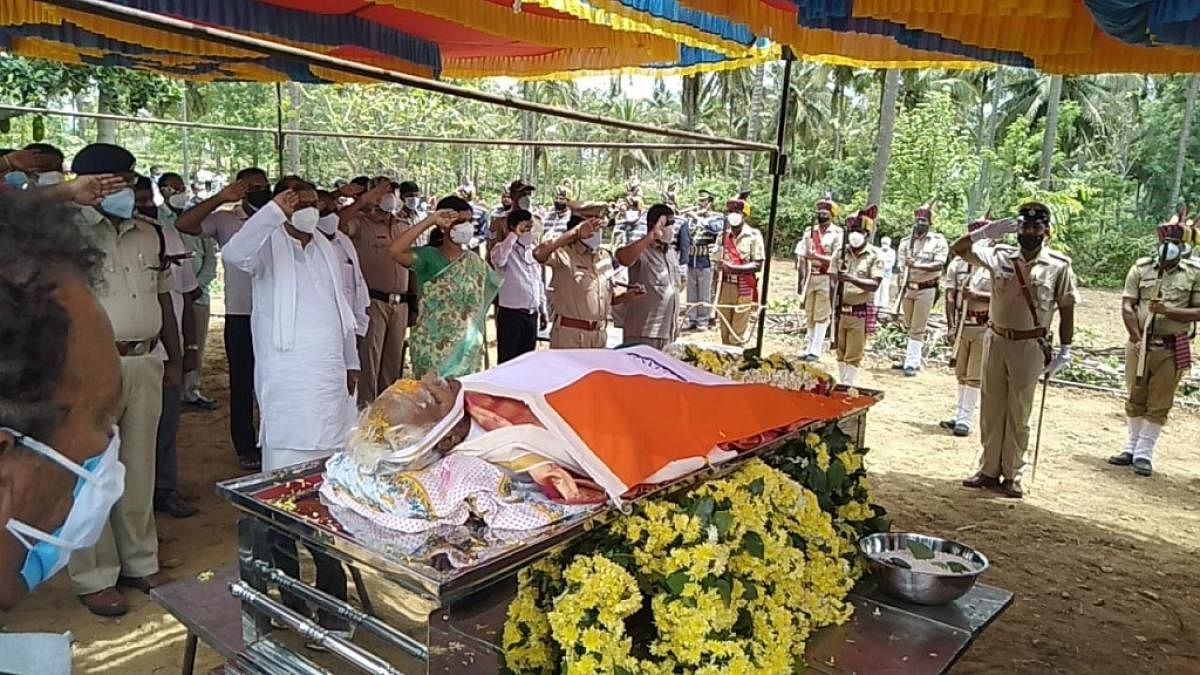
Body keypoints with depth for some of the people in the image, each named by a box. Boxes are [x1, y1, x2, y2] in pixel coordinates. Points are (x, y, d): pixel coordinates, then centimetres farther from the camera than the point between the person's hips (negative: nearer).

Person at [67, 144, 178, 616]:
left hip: (145, 363, 6)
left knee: (140, 469, 14)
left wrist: (174, 358, 16)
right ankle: (94, 578, 17)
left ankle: (139, 563, 28)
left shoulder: (148, 234, 11)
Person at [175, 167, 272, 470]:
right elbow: (183, 224, -16)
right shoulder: (225, 220, -2)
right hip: (241, 316, -2)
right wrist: (222, 198, -21)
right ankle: (246, 448, 17)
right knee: (242, 383, 7)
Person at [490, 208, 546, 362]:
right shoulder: (504, 249, -9)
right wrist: (514, 235, -25)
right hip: (510, 314, -6)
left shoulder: (533, 250, 11)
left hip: (531, 314, 6)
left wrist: (542, 309, 18)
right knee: (508, 361, 0)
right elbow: (498, 259, -35)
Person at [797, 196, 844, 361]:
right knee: (809, 315, 10)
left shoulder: (838, 234, -7)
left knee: (821, 315, -4)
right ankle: (810, 347, 18)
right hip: (811, 277, 6)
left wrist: (817, 256, -24)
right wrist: (803, 278, 3)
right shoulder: (810, 231, 9)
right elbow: (804, 257, 10)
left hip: (826, 279, -5)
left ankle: (816, 350, -2)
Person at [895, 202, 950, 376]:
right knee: (909, 327, 13)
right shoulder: (906, 241, 6)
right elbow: (901, 266, 5)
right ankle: (913, 357, 26)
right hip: (907, 288, 5)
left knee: (917, 329, -3)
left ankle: (911, 363, 0)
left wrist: (917, 265, -27)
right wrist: (899, 289, -1)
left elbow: (939, 264, -16)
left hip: (926, 289, -4)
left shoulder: (938, 241, -6)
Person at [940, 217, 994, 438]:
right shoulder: (957, 264, 4)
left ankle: (965, 419, 4)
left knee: (975, 376, -1)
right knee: (962, 374, 13)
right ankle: (959, 415, 22)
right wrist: (951, 326, -5)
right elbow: (950, 297, 2)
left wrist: (976, 295, -22)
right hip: (962, 325, 4)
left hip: (985, 327, -4)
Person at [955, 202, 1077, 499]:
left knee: (1018, 413, 6)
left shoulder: (1059, 265, -6)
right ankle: (989, 469, 20)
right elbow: (958, 248, -1)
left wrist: (1065, 349, -3)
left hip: (1030, 346, -3)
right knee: (991, 409, 9)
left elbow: (1066, 308, -1)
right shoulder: (1000, 256, -1)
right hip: (997, 340, 3)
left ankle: (1012, 474, 17)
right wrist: (987, 231, -17)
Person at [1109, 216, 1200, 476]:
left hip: (1172, 349, -1)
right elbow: (1127, 307, -3)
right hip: (1139, 344, 1)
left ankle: (1144, 453, 13)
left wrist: (1167, 310, -19)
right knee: (1134, 399, 11)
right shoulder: (1141, 269, 2)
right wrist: (1137, 339, -13)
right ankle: (1132, 447, 24)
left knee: (1159, 404, 4)